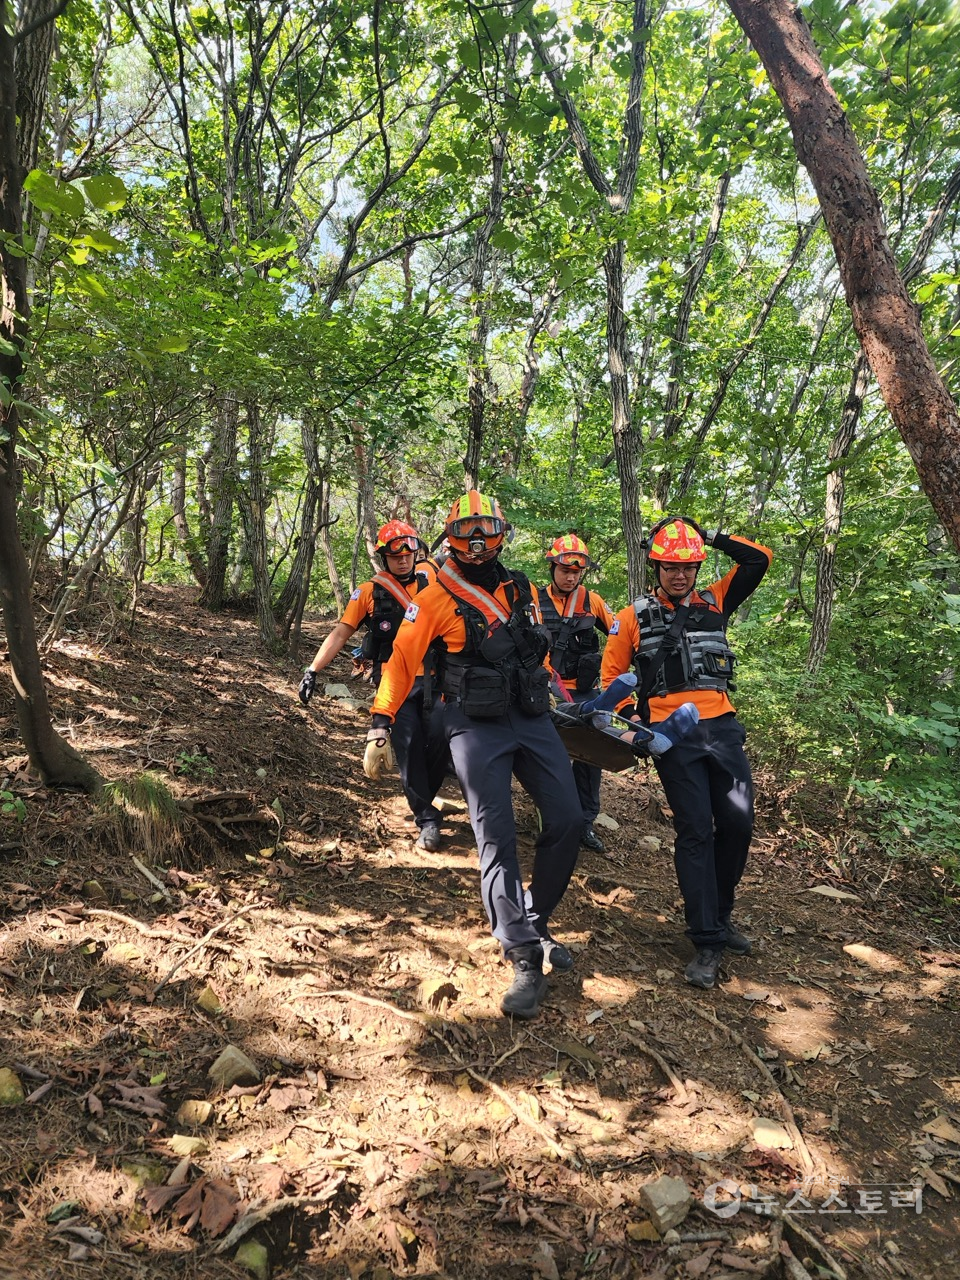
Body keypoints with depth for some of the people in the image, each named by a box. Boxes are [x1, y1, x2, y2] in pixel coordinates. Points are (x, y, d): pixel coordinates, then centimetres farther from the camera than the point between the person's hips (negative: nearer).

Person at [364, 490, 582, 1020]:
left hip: (532, 718, 5)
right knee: (496, 838, -9)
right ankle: (525, 961, -2)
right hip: (475, 726, -5)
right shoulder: (436, 599, -3)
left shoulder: (520, 589, 13)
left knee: (567, 822, -1)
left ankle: (534, 922, 21)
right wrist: (380, 728, -13)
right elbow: (401, 661, -7)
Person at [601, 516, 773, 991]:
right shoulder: (633, 617, 6)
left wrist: (715, 538, 5)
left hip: (721, 726, 3)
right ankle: (707, 941, 2)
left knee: (738, 822, 3)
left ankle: (719, 914, 26)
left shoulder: (714, 601, 13)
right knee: (696, 830, -6)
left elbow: (759, 559, 10)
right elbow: (611, 676, 10)